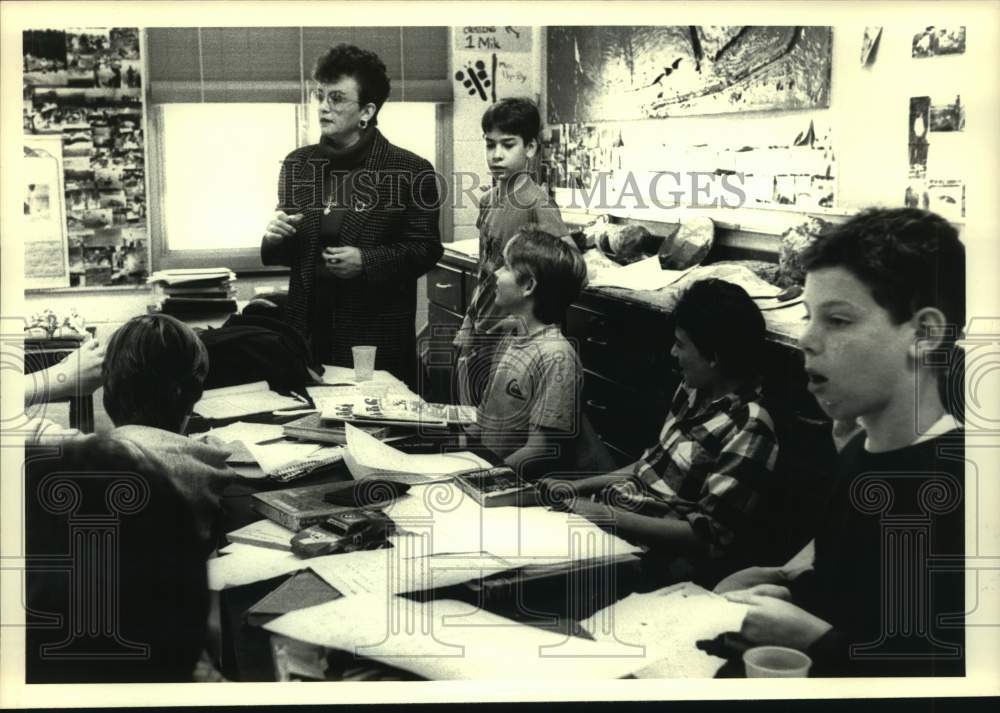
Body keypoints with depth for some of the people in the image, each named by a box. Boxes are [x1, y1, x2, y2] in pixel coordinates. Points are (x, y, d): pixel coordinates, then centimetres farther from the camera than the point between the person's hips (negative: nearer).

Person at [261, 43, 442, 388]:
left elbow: (425, 249, -5)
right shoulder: (298, 164, 10)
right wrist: (275, 238, -5)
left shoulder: (410, 171, -5)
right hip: (308, 330, 4)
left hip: (377, 336, -4)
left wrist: (366, 261, -18)